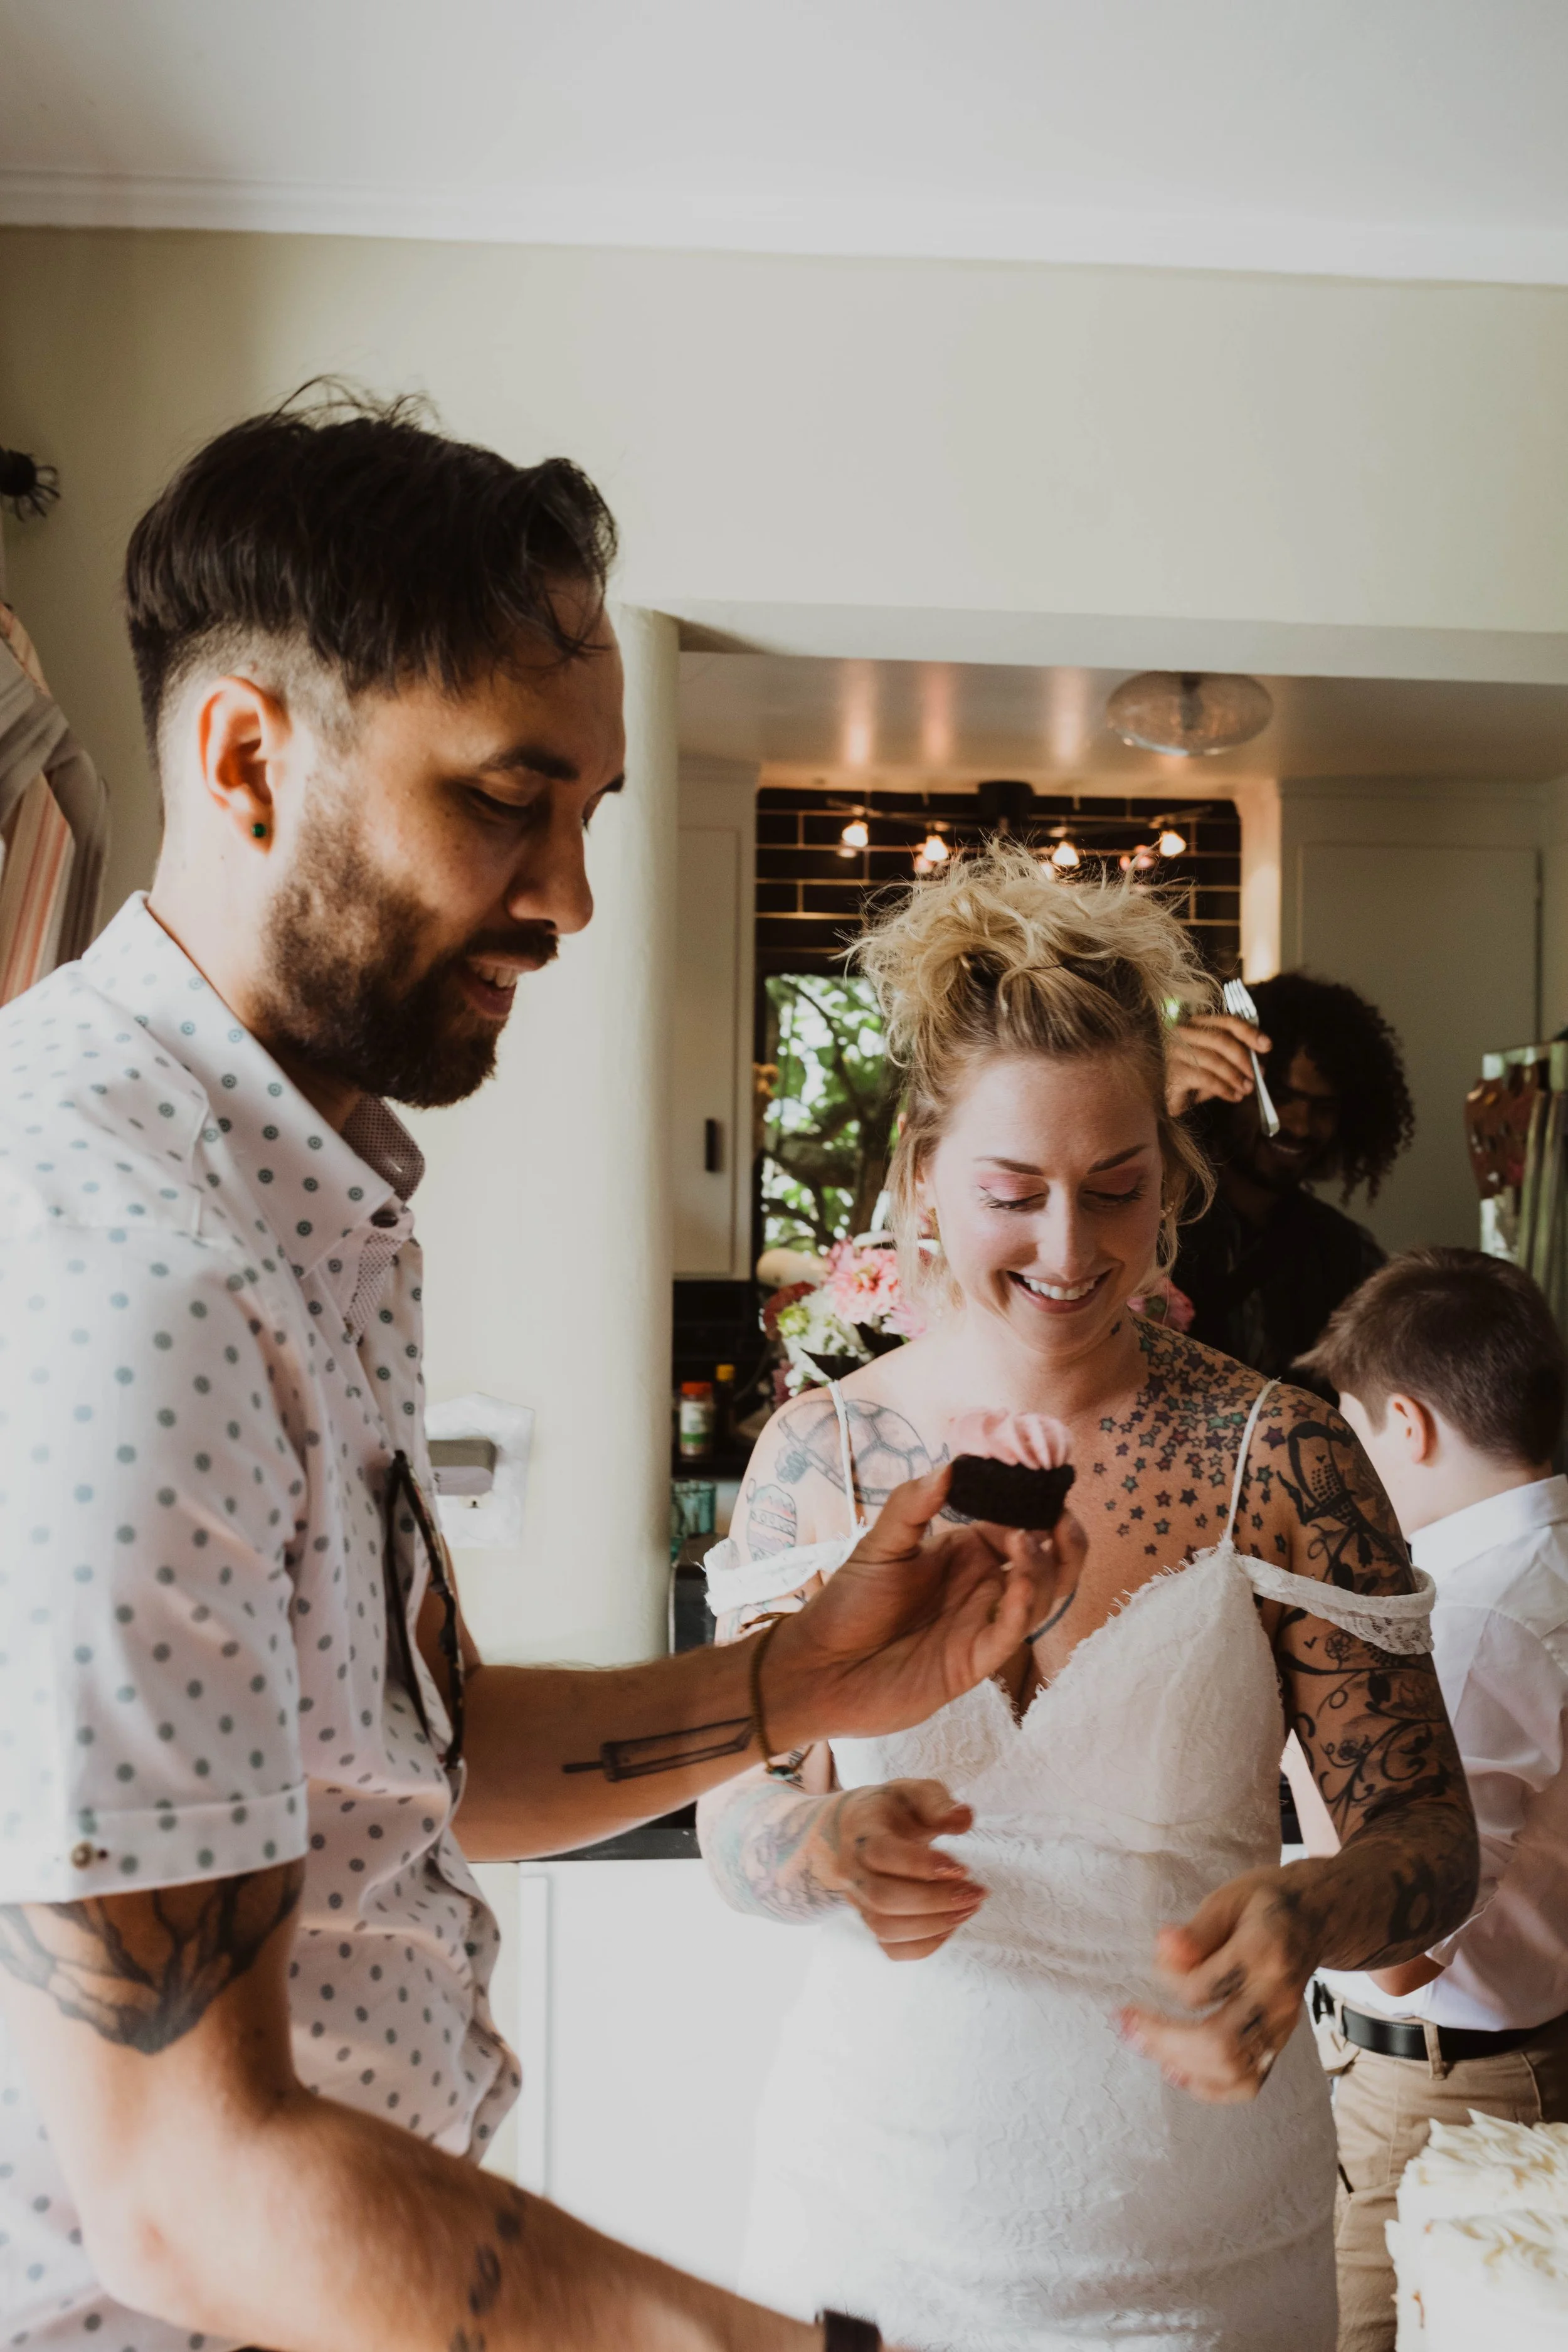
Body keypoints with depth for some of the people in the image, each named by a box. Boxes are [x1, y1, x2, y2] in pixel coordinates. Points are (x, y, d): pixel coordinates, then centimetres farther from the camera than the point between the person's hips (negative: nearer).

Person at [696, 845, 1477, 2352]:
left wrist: (1308, 1916, -28)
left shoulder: (1278, 1457, -11)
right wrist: (830, 1845, -23)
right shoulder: (814, 1452, -7)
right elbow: (731, 1809, 0)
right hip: (877, 2195, 1)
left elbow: (1429, 1835, -7)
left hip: (1195, 2226, 0)